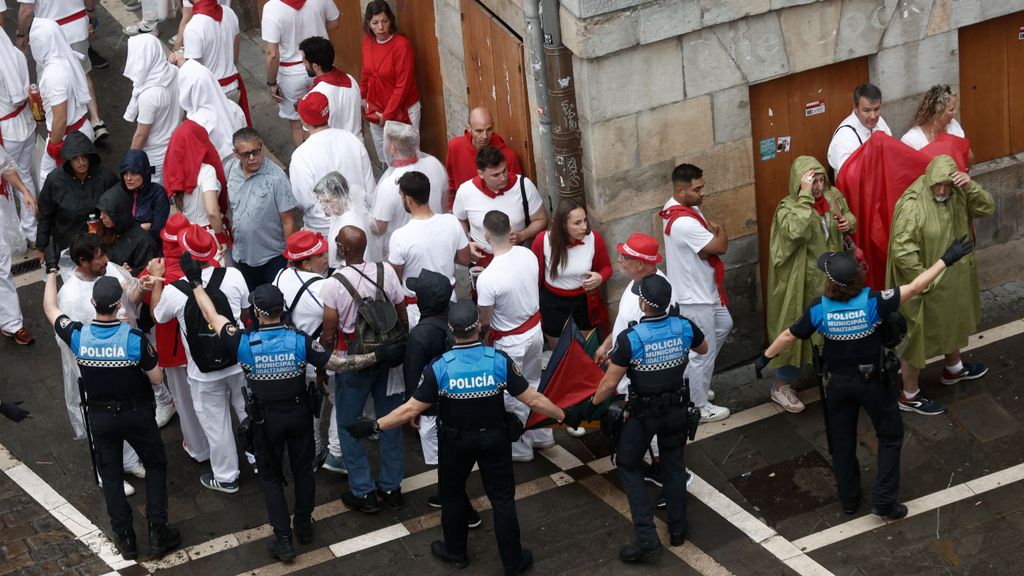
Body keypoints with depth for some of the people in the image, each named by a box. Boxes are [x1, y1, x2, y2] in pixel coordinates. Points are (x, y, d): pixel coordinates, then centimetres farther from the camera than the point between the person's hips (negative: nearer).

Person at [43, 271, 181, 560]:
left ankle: (125, 539, 22)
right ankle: (158, 532, 14)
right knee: (155, 465, 17)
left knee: (110, 474, 17)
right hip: (136, 413, -2)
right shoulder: (135, 338, -25)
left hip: (100, 415, 2)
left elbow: (50, 308, 1)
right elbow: (157, 380, -15)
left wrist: (52, 272, 14)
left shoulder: (78, 336, -18)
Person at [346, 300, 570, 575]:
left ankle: (456, 552, 40)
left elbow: (411, 409, -18)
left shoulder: (439, 368, -22)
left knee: (452, 495, 23)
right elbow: (532, 399, -14)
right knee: (503, 499, 13)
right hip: (494, 438, 0)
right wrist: (562, 415, 2)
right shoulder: (500, 361, -20)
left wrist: (374, 426, -7)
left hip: (457, 441, 0)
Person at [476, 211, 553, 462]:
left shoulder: (487, 279, -32)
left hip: (510, 342, -6)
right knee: (534, 384, 27)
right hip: (535, 329, 6)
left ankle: (520, 448, 32)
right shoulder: (528, 255, -13)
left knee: (513, 396, 14)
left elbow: (484, 322, -19)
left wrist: (481, 332, 4)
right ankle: (542, 435, 43)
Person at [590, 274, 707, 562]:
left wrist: (592, 405, 0)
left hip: (644, 413, -4)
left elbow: (609, 383, -19)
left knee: (629, 467, 13)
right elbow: (704, 349, 9)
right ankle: (678, 529, 30)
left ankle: (646, 536, 3)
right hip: (677, 407, 4)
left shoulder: (630, 339, -27)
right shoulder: (685, 328, -14)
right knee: (673, 465, 22)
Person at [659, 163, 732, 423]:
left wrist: (712, 229, -12)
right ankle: (699, 407, 21)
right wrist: (720, 230, -6)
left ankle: (692, 380, 39)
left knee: (723, 325, 28)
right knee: (704, 352, 4)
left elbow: (707, 245, 9)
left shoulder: (684, 207, 0)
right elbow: (720, 246, -24)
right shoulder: (684, 223, -33)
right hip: (694, 298, -10)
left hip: (704, 289, 10)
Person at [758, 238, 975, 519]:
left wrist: (766, 357, 9)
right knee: (890, 437, 17)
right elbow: (915, 287, -25)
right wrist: (946, 260, -18)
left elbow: (789, 336, -9)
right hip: (872, 380, -1)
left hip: (837, 381, 1)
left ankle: (849, 499, 32)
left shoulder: (819, 309, -21)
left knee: (842, 441, 19)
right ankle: (885, 501, 14)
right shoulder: (873, 302, -26)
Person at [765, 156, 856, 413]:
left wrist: (849, 223, -9)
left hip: (831, 276, 6)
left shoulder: (833, 196, -4)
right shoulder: (789, 207, -21)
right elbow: (795, 230, -42)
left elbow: (849, 217, 15)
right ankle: (781, 386, 19)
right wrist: (805, 195, -40)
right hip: (803, 281, -6)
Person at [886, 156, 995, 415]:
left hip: (954, 277, 8)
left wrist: (971, 187, -28)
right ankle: (909, 395, 25)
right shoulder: (912, 206, -30)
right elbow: (901, 251, -32)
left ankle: (953, 368, 56)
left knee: (953, 321, 29)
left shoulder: (956, 194, -8)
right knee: (921, 334, 7)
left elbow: (987, 207, -10)